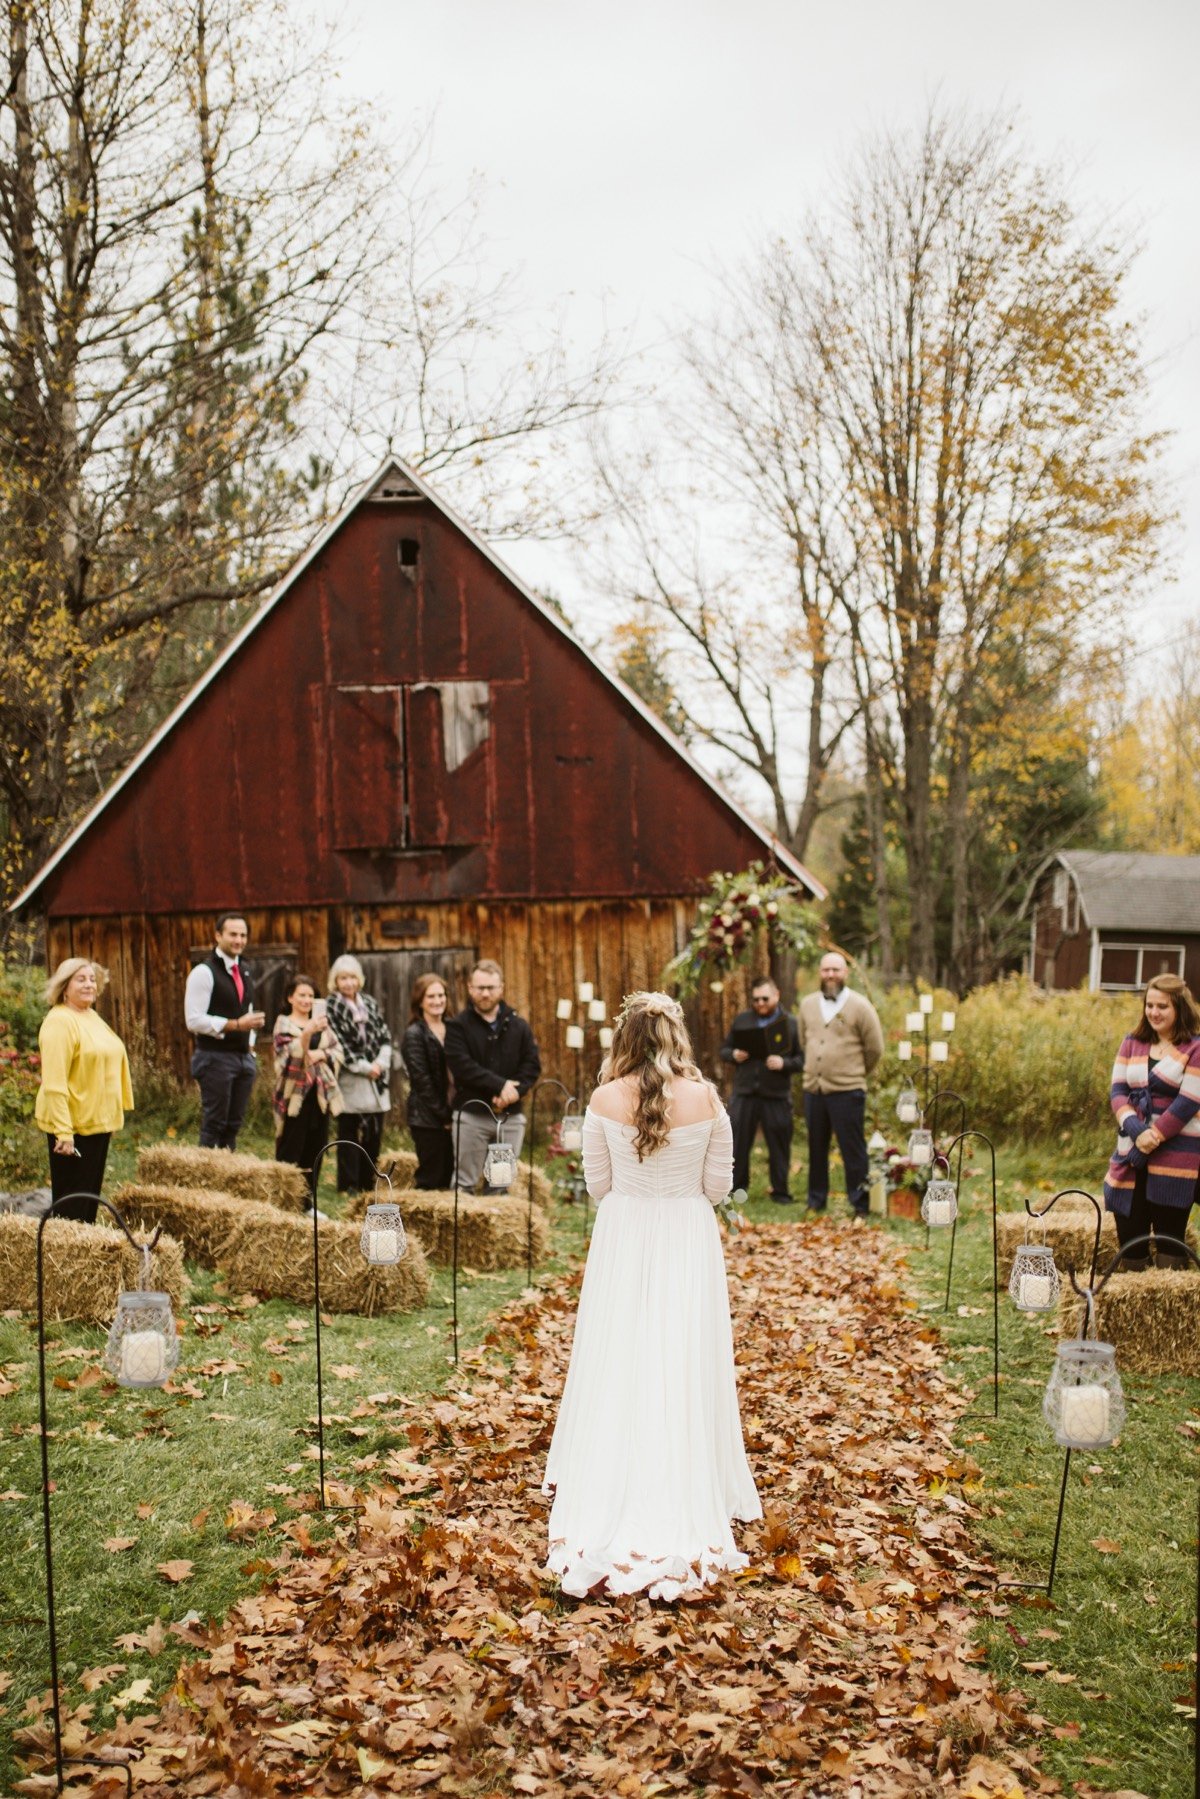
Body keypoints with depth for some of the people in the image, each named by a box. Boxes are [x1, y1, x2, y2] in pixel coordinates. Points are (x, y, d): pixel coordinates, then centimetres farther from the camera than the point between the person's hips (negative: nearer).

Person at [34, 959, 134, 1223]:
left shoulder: (92, 1017, 13)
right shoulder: (59, 1021, -15)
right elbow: (54, 1083, -21)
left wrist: (113, 1116, 20)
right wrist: (64, 1132, -25)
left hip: (98, 1122, 9)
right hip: (73, 1125, -9)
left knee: (92, 1194, 15)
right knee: (71, 1202, -2)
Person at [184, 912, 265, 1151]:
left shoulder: (244, 971, 14)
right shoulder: (204, 972, -11)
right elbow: (194, 1021, -17)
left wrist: (250, 1043, 10)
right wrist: (236, 1025, -21)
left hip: (243, 1057, 7)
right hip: (216, 1057, -7)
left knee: (233, 1124, 10)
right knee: (214, 1124, -4)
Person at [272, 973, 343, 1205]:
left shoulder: (321, 1023, 15)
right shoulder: (283, 1024, -3)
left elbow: (338, 1051, 10)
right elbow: (291, 1052, -20)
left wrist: (321, 1054, -11)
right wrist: (307, 1033, -37)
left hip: (320, 1093, 6)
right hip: (295, 1093, -6)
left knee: (315, 1149, 9)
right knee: (290, 1151, -4)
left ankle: (309, 1199, 17)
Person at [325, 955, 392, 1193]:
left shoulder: (370, 1003, 13)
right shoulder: (331, 1007, -3)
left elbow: (385, 1035, 10)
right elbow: (339, 1045, -10)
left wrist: (381, 1062, -6)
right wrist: (364, 1067, -12)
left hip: (376, 1079, 5)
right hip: (350, 1082, -5)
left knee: (374, 1133, 7)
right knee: (349, 1134, 0)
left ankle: (367, 1182, 16)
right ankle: (349, 1185, 5)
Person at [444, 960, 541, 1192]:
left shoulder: (518, 1026, 10)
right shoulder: (458, 1026, -1)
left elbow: (532, 1065, 3)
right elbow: (462, 1066, -14)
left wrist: (515, 1091, -15)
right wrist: (500, 1085, -20)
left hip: (511, 1117, 3)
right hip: (471, 1115, -3)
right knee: (465, 1184, 0)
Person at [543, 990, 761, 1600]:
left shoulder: (605, 1100, -9)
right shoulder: (706, 1099, -9)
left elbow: (597, 1185, -1)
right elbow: (717, 1185, -2)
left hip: (621, 1241, 0)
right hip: (688, 1241, 0)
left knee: (617, 1371, 10)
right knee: (682, 1372, 7)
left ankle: (608, 1509, 19)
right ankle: (682, 1505, 13)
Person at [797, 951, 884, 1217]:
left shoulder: (859, 1006, -4)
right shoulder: (808, 1004, 10)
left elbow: (874, 1048, 1)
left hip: (847, 1091, -4)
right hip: (813, 1089, 4)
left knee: (853, 1150, -2)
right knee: (816, 1149, 12)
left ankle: (859, 1205, 6)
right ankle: (816, 1202, 22)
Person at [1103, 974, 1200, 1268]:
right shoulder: (1132, 1043, 10)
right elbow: (1117, 1090, 2)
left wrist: (1154, 1136, -13)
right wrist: (1136, 1131, -13)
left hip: (1174, 1156, -5)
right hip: (1132, 1154, 5)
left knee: (1169, 1240, -1)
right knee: (1129, 1236, 7)